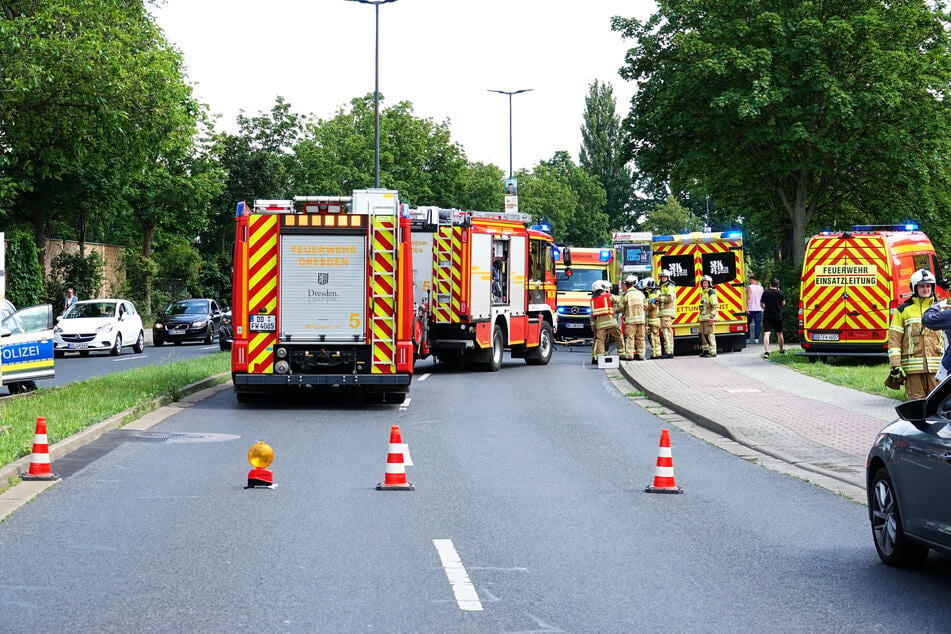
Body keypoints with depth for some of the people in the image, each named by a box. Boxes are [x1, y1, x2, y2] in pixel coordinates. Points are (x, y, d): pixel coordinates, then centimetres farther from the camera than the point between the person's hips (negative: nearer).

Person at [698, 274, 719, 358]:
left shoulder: (711, 292, -9)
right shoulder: (704, 293, 19)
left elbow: (715, 305, -16)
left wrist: (712, 316, -22)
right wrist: (700, 317, 22)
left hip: (709, 317, -10)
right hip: (703, 318, 10)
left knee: (709, 334, -9)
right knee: (702, 334, 12)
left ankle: (712, 352, -7)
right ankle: (705, 350, 20)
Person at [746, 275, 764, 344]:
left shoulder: (750, 287, -8)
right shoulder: (761, 287, 6)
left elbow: (748, 297, -15)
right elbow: (763, 298, 15)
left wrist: (747, 308, -16)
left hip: (751, 309, -3)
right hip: (759, 309, 3)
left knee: (748, 324, 8)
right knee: (758, 324, 3)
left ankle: (747, 339, 8)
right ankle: (756, 339, -3)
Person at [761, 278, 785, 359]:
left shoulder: (765, 293, -2)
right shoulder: (780, 293, -4)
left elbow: (761, 304, 5)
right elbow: (783, 303, 7)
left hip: (767, 316, -1)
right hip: (777, 316, 1)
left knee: (766, 333, -10)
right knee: (779, 334, 19)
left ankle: (766, 352, -25)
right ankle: (782, 350, 36)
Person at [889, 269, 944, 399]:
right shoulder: (903, 310, 7)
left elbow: (946, 337, 19)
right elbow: (894, 339, 3)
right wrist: (895, 365, -6)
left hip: (936, 367, 2)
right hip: (913, 367, -2)